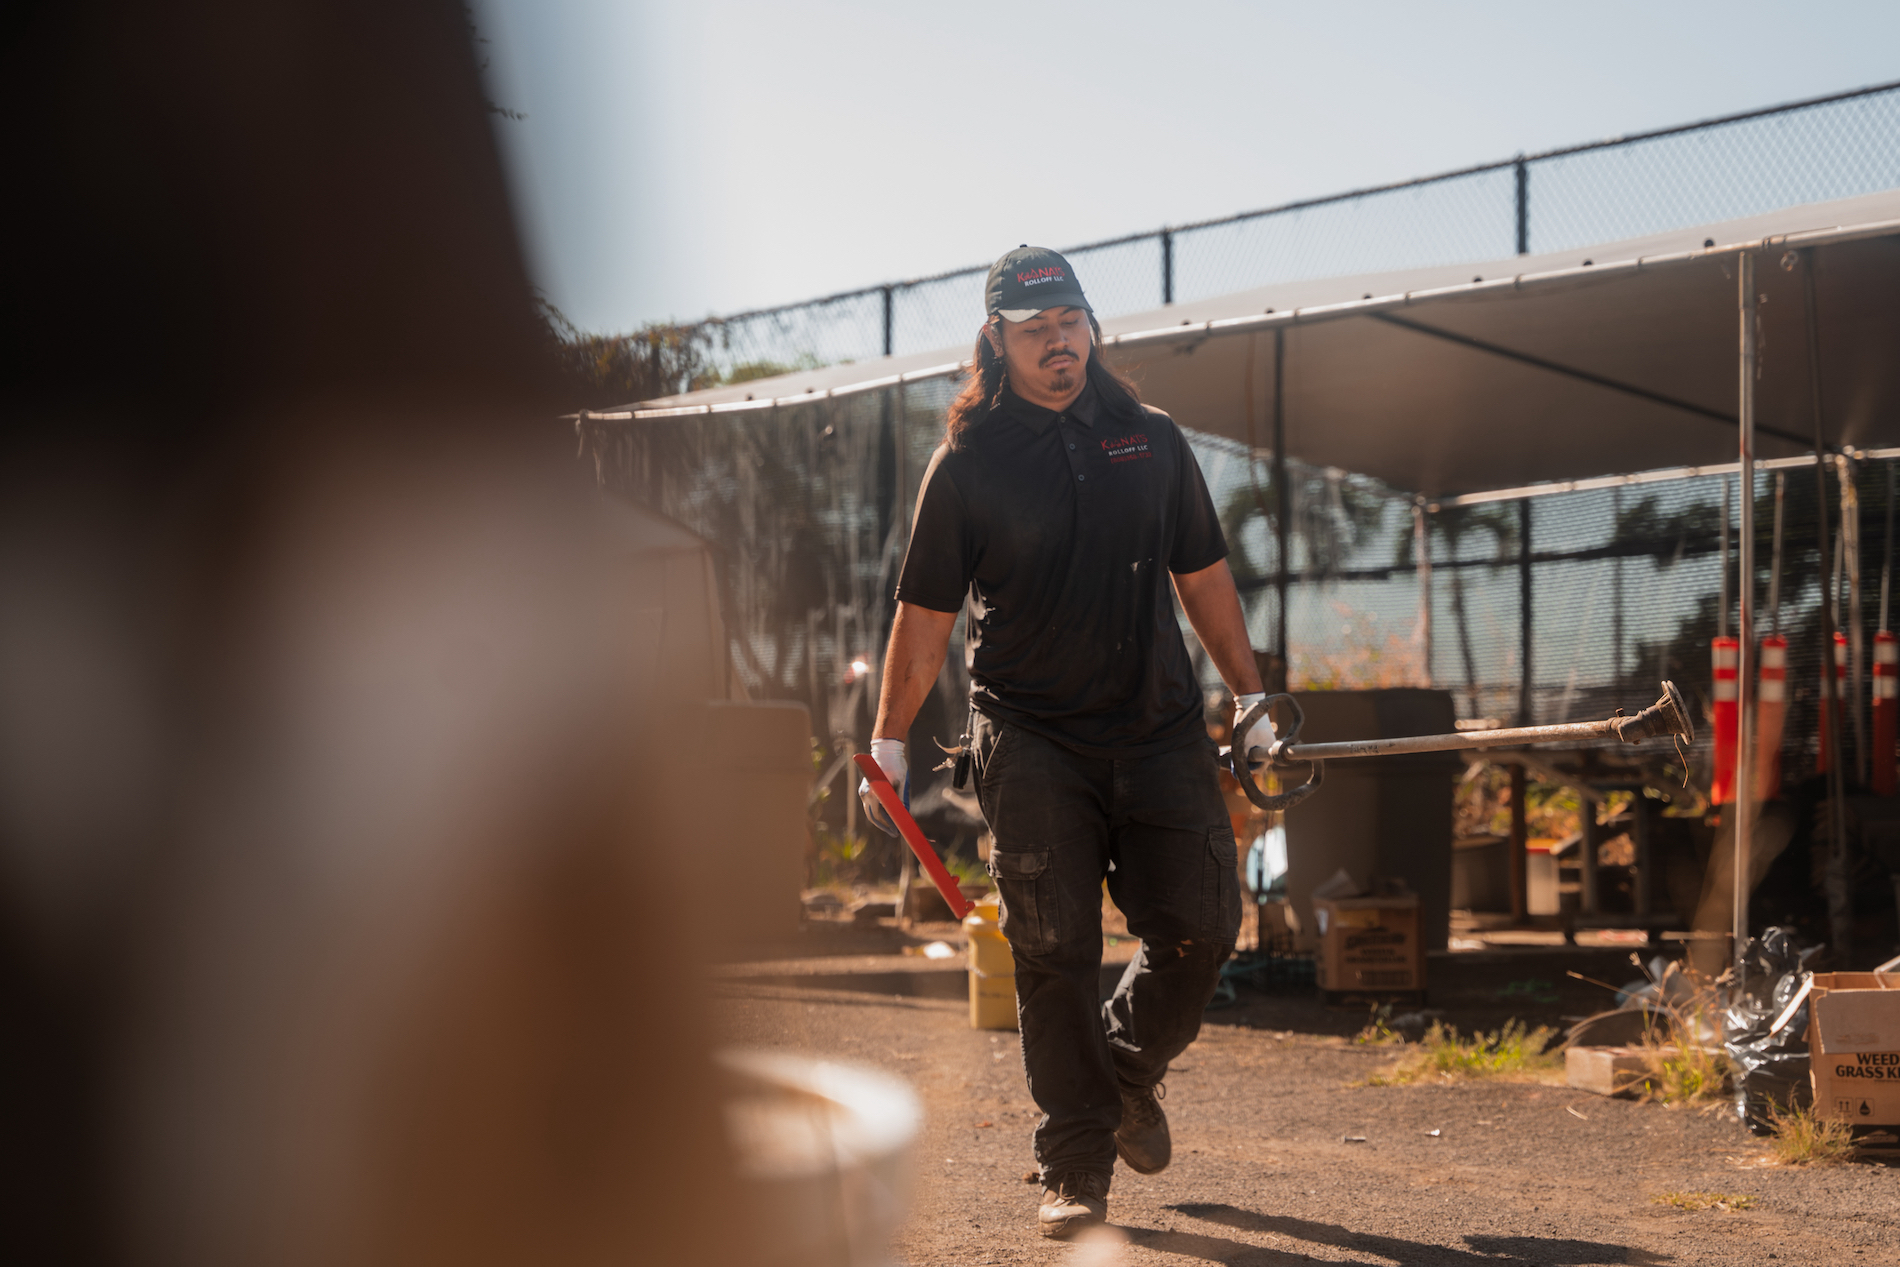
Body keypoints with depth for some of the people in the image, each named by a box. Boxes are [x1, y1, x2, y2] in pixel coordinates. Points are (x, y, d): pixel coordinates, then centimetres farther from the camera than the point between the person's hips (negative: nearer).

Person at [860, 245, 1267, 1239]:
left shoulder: (1151, 441, 11)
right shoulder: (967, 465, 1)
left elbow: (1203, 577, 17)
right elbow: (924, 614, 3)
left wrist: (1250, 700, 16)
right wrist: (888, 746, 0)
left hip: (1159, 732, 3)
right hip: (1030, 739, -3)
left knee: (1201, 930, -1)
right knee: (1054, 950, -8)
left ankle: (1127, 1070, 28)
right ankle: (1075, 1165, 1)